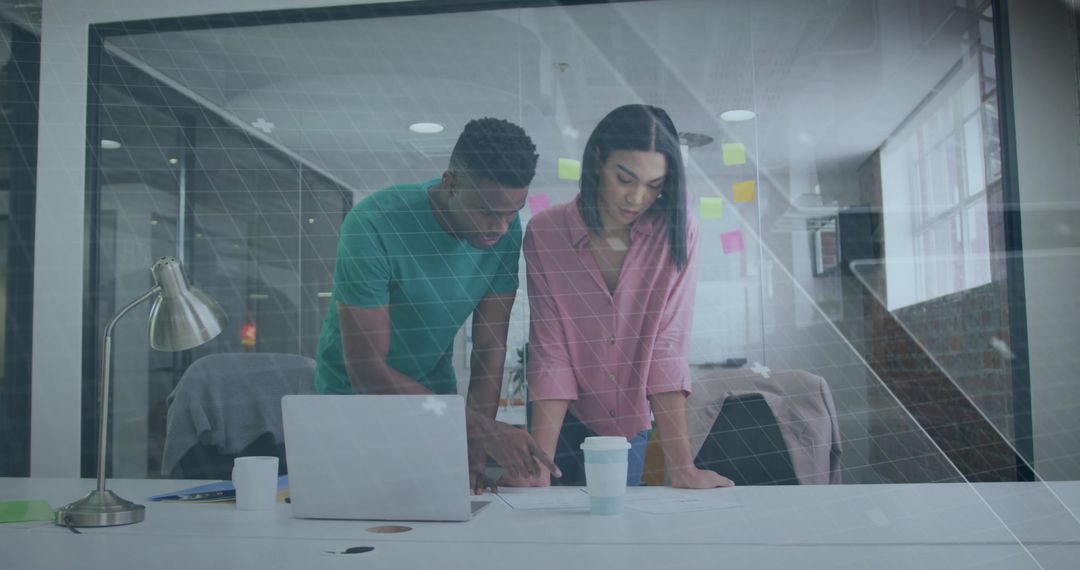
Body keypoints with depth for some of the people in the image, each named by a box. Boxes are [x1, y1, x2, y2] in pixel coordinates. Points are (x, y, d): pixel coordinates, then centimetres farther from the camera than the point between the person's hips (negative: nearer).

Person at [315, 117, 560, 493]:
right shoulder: (372, 227, -30)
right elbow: (366, 370, -30)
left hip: (436, 392, 4)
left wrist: (476, 459, -19)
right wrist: (484, 429, -34)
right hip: (355, 400, -3)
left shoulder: (507, 230, -16)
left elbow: (490, 349, -11)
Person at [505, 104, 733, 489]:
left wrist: (681, 467, -24)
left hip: (631, 428, 1)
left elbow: (666, 348, -18)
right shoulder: (544, 233, -16)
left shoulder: (676, 235, -14)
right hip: (566, 428, 0)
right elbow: (550, 353, -18)